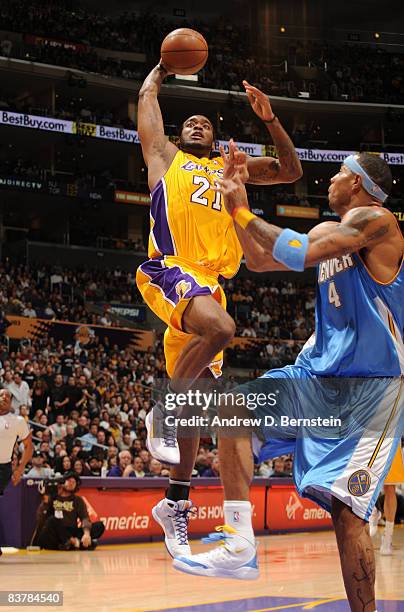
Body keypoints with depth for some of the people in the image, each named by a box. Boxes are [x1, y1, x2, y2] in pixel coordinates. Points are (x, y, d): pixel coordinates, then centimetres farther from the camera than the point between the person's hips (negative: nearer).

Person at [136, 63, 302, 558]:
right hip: (169, 271, -5)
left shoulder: (231, 167, 27)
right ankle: (162, 411, -18)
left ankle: (176, 502, 10)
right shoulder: (165, 156, 16)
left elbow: (291, 171, 22)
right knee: (220, 327, -36)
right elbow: (147, 96, 20)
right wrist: (163, 68, 37)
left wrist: (270, 120, 12)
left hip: (209, 284, 5)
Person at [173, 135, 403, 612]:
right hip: (319, 373, 9)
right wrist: (236, 203, 15)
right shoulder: (328, 231, 16)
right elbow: (260, 261, 23)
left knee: (345, 506, -16)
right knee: (234, 409, -6)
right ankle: (239, 547, -7)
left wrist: (244, 213, -12)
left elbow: (300, 255, -23)